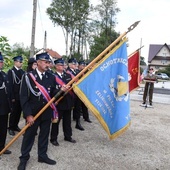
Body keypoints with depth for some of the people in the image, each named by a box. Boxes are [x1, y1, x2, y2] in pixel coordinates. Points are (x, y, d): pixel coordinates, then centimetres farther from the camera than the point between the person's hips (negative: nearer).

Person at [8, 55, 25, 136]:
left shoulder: (22, 72, 11)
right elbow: (10, 85, -10)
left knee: (19, 112, 11)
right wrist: (12, 97, -15)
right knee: (14, 112, 3)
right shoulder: (11, 71, -4)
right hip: (15, 96, -4)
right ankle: (11, 128, 17)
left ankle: (15, 126, 26)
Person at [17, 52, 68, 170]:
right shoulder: (28, 76, -8)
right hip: (33, 113, -3)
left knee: (44, 135, 15)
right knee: (29, 135, 10)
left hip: (47, 112, 4)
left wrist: (61, 90, -17)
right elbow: (23, 97, -10)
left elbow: (52, 94, 5)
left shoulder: (51, 77, 2)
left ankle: (42, 155, 33)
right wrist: (28, 115, -15)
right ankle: (24, 158, 28)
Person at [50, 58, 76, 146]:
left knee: (67, 120, 17)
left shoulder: (68, 75, 11)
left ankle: (68, 136, 32)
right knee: (56, 121, 6)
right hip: (58, 102, -6)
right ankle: (53, 138, 20)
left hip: (68, 101, 6)